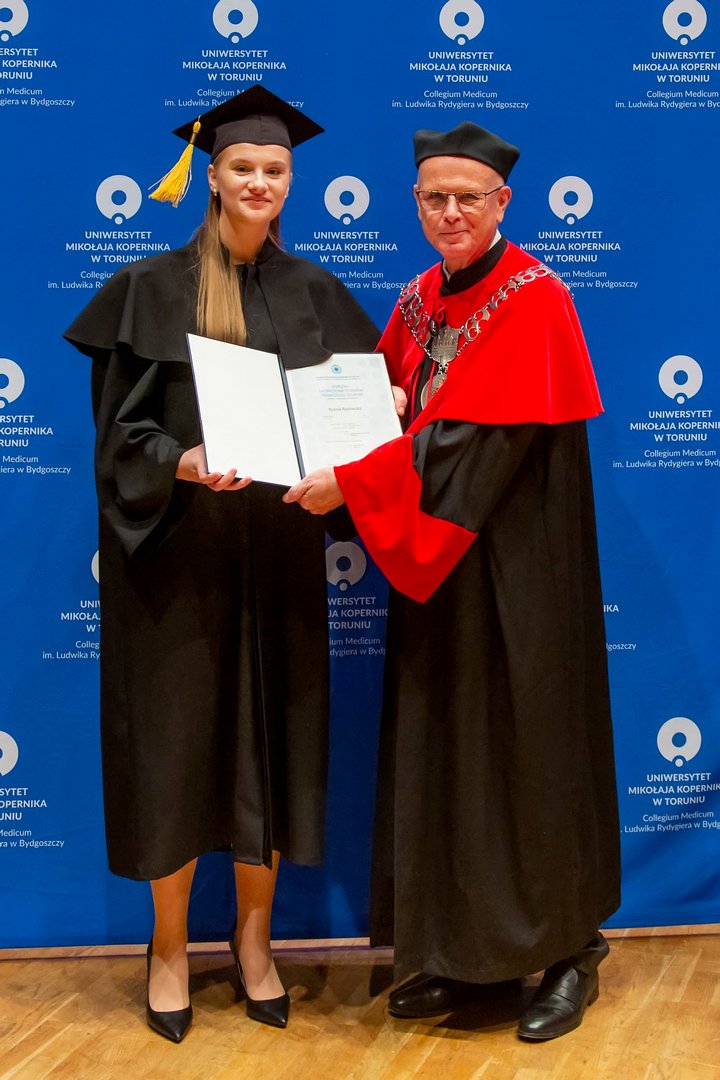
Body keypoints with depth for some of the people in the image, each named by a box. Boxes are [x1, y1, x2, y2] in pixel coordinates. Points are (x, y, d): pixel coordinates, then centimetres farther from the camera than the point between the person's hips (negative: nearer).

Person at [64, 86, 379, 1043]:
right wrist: (181, 462, -23)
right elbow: (120, 428, -5)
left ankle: (254, 938, 25)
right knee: (178, 736, 3)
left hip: (278, 551, 3)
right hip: (179, 551, -3)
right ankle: (170, 945, 22)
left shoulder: (312, 292, 9)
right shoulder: (153, 288, -1)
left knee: (271, 734, 7)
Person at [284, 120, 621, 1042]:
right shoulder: (420, 299, 11)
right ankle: (459, 952, 24)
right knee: (443, 751, 10)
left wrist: (353, 485, -24)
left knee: (526, 743, 2)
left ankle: (569, 954, 19)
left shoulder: (533, 300, -11)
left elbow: (480, 442, -21)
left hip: (513, 565, -7)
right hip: (433, 562, 7)